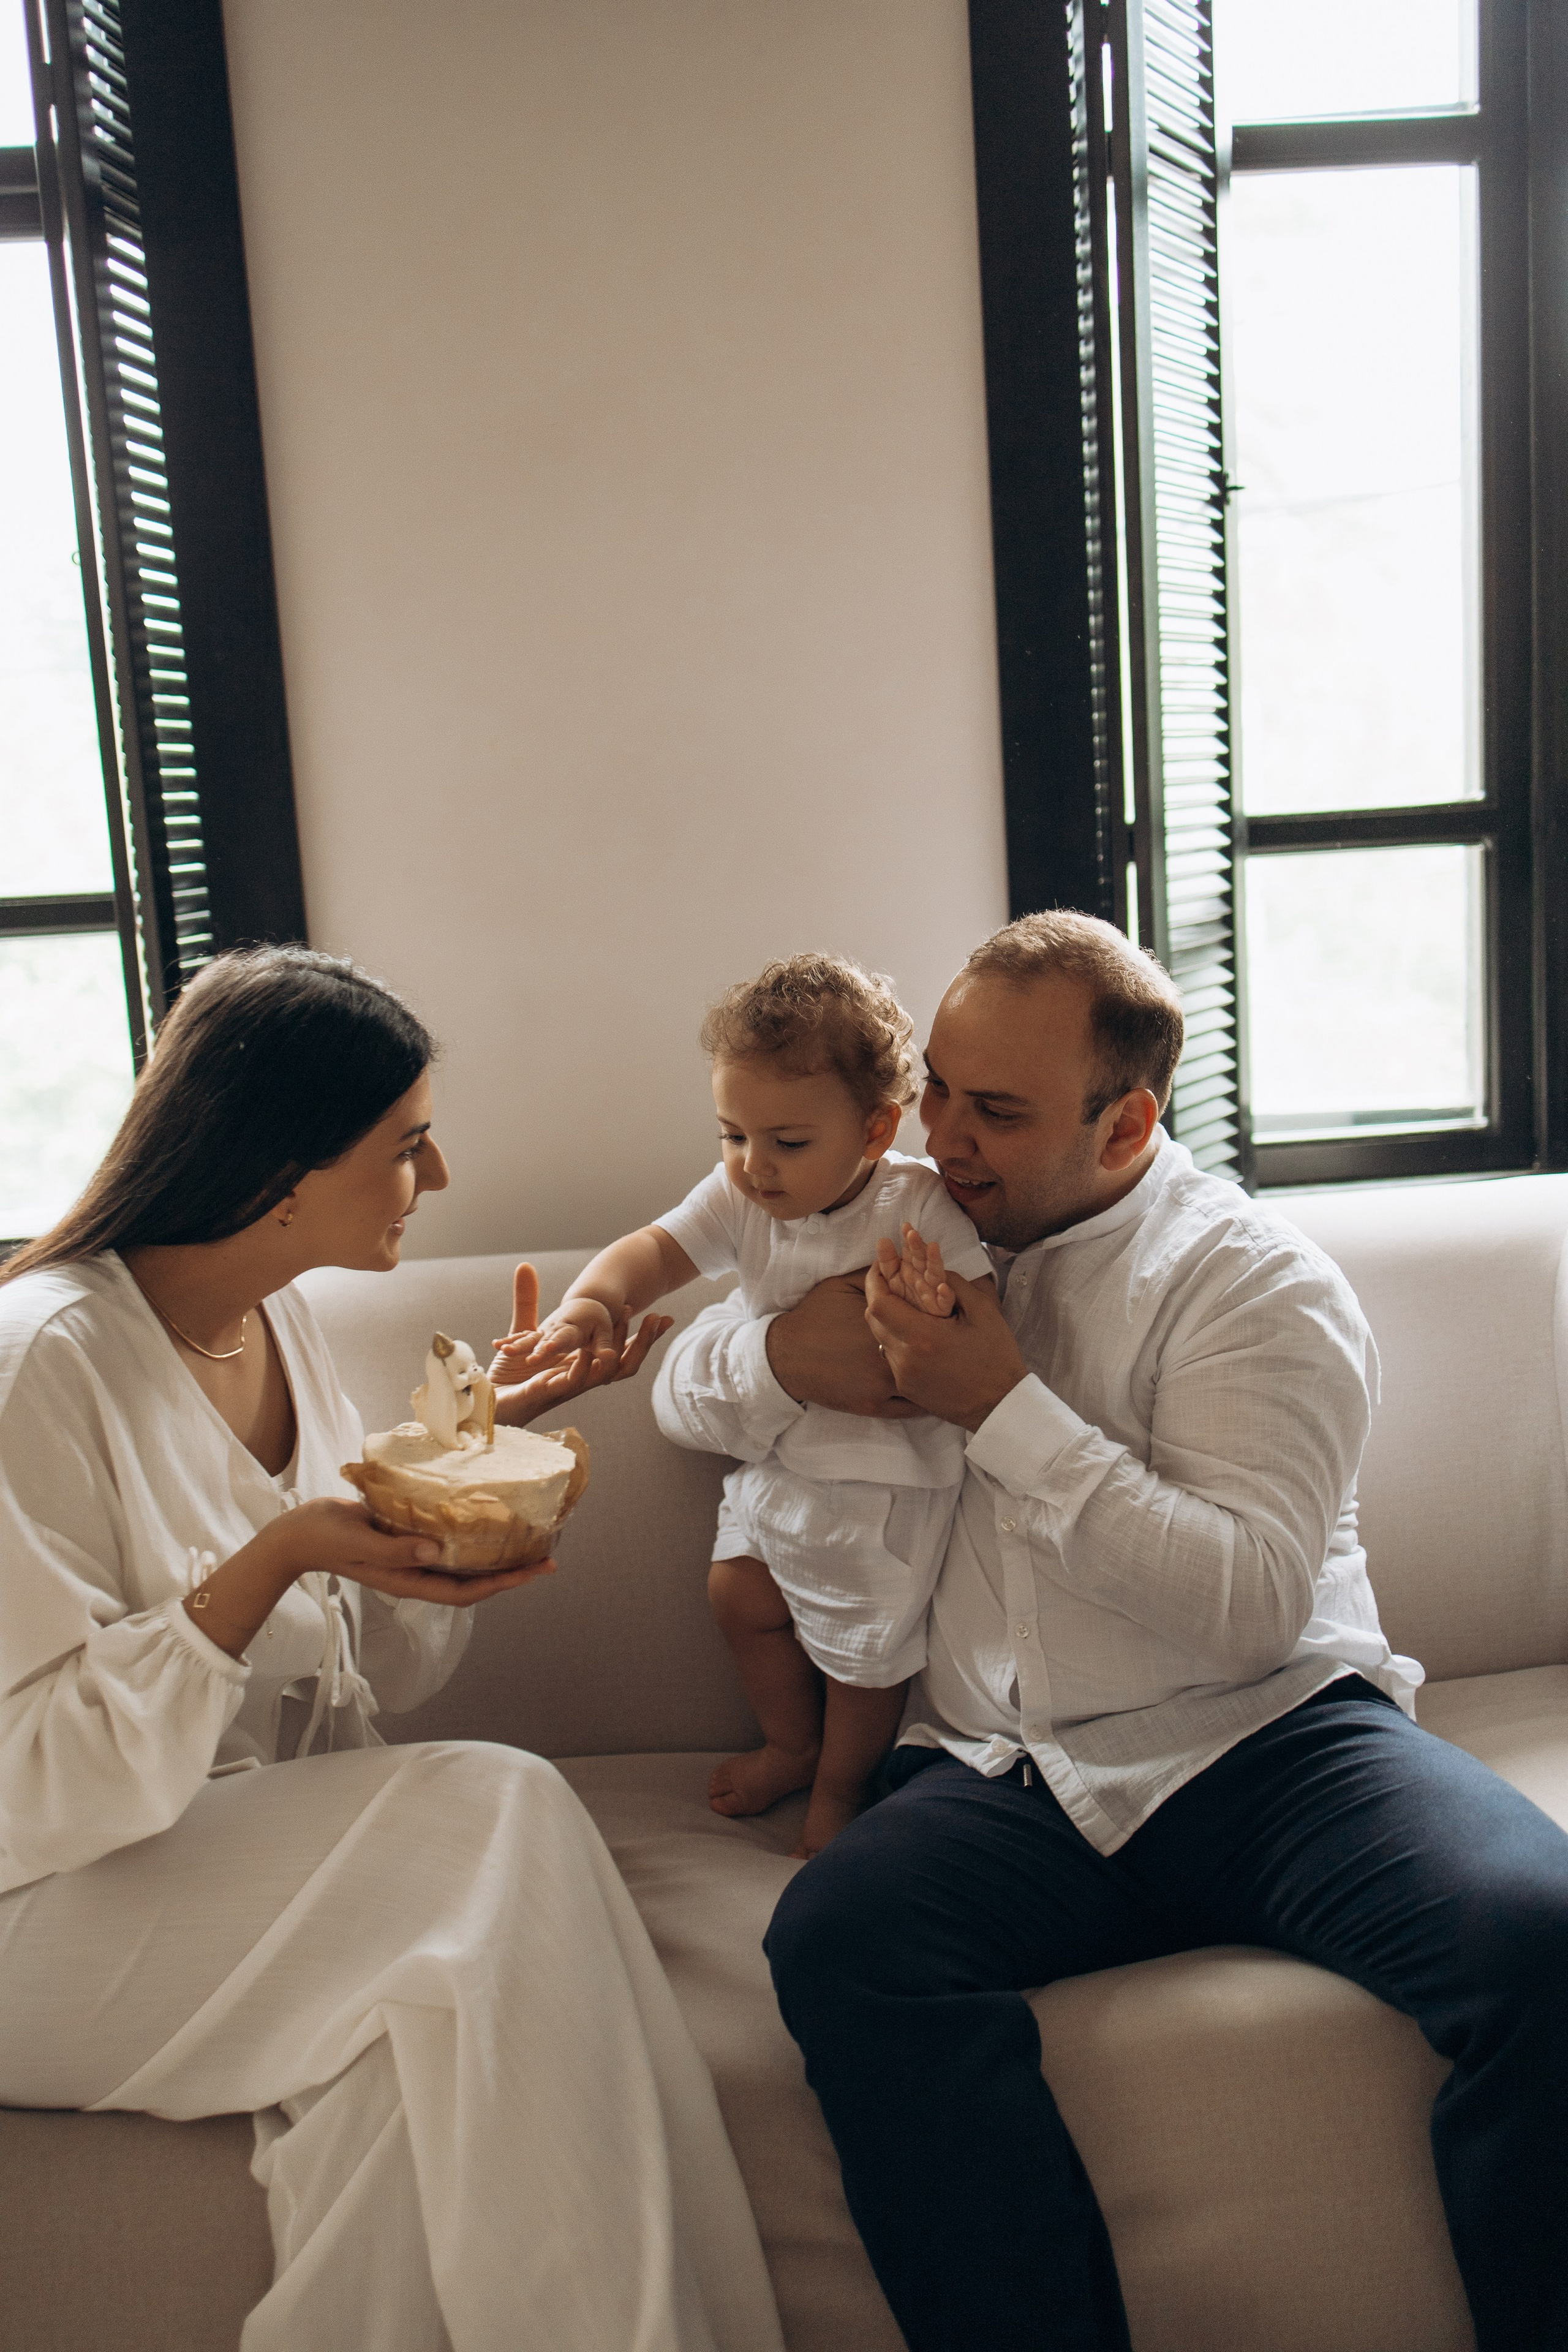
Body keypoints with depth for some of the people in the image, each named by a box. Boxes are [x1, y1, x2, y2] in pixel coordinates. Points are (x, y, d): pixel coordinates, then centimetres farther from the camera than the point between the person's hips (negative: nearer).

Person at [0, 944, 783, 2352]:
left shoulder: (274, 1319, 6)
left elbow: (379, 1664, 9)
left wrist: (486, 1430, 1)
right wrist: (277, 1559, -29)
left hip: (274, 1833, 7)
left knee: (415, 2052, -26)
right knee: (497, 1812, -26)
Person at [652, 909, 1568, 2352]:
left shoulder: (1255, 1281, -1)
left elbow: (1252, 1607, -13)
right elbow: (682, 1392, 22)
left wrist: (1007, 1408, -15)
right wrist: (788, 1358, -3)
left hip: (1268, 1742, -2)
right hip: (1005, 1782, 3)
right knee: (834, 1939, -29)